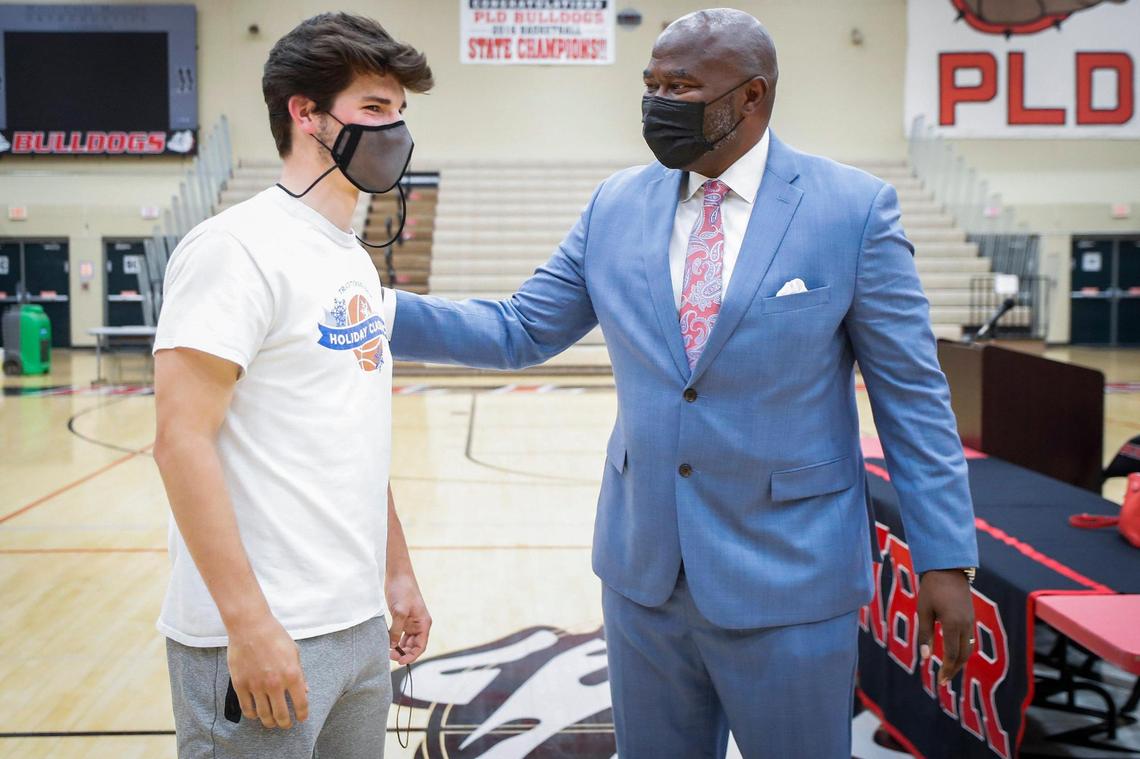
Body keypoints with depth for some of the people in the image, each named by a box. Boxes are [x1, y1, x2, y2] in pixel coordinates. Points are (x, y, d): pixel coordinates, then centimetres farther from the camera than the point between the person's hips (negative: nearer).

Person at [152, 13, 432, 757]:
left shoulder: (357, 263, 12)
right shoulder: (239, 247, -13)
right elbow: (183, 442, -18)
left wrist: (397, 572, 17)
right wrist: (248, 624, -20)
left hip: (360, 629, 8)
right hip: (264, 637, -8)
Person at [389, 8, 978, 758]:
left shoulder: (854, 208, -9)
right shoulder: (617, 204, 3)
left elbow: (912, 394, -6)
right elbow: (519, 329, 6)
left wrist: (945, 557, -7)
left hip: (788, 576, -4)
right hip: (642, 569, 4)